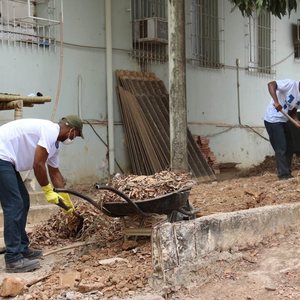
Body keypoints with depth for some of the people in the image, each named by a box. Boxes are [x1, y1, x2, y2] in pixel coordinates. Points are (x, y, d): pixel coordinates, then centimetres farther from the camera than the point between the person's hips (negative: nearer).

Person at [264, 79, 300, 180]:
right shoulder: (291, 84, -18)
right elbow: (271, 84, -28)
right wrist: (276, 101, -39)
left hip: (284, 120, 9)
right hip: (272, 120, -9)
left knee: (289, 148, 11)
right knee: (281, 148, -9)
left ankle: (287, 173, 20)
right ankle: (284, 175, -5)